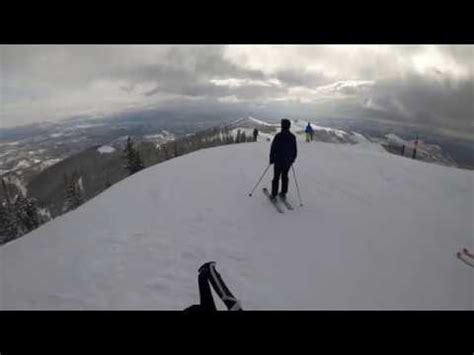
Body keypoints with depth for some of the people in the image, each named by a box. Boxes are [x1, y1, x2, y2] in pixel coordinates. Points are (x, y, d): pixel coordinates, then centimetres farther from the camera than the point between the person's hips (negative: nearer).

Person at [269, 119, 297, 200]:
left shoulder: (278, 136, -15)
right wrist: (292, 159, 18)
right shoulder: (292, 137, -3)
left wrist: (271, 159, -1)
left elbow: (273, 148, -12)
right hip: (288, 161, 3)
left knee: (276, 177, 6)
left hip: (278, 161, -3)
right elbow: (294, 150, 5)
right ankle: (283, 193, 24)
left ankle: (274, 194, 11)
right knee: (285, 176, 17)